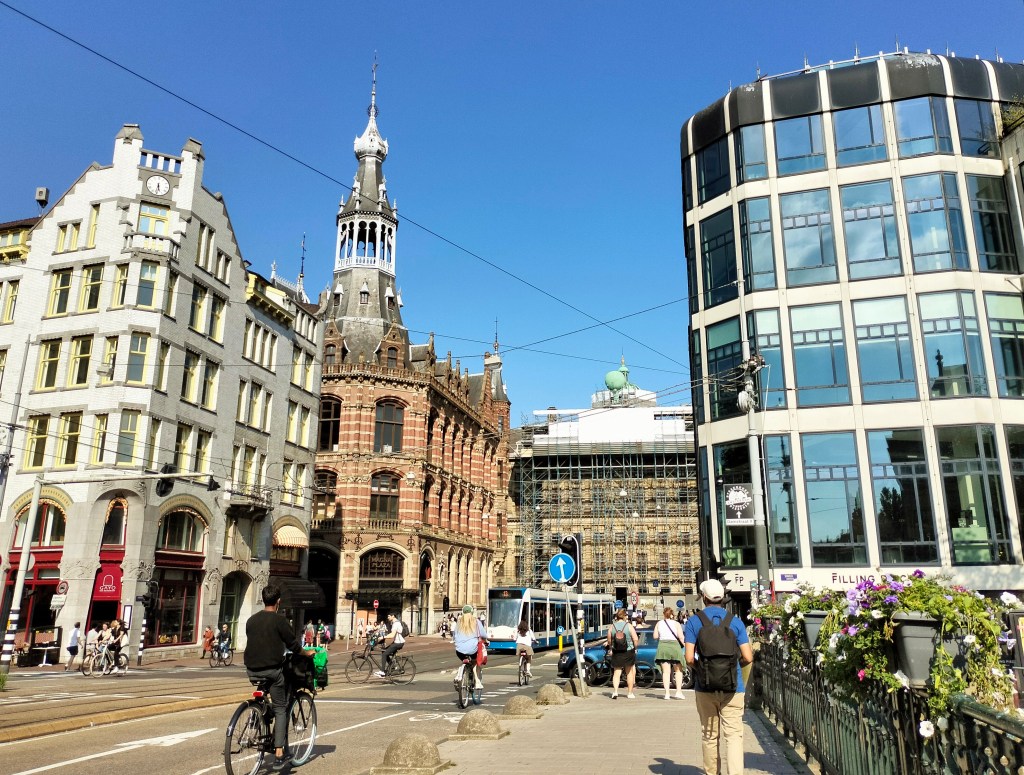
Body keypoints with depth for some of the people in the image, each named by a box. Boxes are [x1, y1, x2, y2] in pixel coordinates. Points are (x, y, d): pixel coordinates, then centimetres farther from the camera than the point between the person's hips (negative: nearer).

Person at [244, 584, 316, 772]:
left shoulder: (251, 620, 8)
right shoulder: (279, 620, -9)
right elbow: (293, 644, -5)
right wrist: (307, 652, 13)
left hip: (252, 670, 5)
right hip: (272, 670, -5)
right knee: (280, 710, 3)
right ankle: (279, 756, -1)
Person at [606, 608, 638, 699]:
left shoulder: (612, 627, -2)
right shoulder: (629, 626, -8)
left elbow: (609, 641, 2)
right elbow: (636, 639, -13)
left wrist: (610, 649, 20)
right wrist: (635, 647, 4)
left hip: (616, 653, 1)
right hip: (628, 652, -1)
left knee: (616, 672, 7)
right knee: (629, 672, 15)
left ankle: (615, 691, -11)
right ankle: (630, 693, 20)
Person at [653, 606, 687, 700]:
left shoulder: (659, 623, 7)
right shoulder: (676, 624, 0)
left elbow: (655, 636, 5)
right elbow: (681, 637, -10)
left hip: (662, 647, 2)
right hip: (674, 646, -2)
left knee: (665, 671, 5)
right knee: (678, 670, 12)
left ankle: (667, 693, 1)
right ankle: (678, 691, 5)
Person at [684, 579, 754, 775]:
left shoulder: (694, 622, -3)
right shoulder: (735, 621, 0)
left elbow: (689, 658, -9)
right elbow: (748, 657, -3)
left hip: (705, 687, 0)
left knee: (709, 736, 14)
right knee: (734, 735, -2)